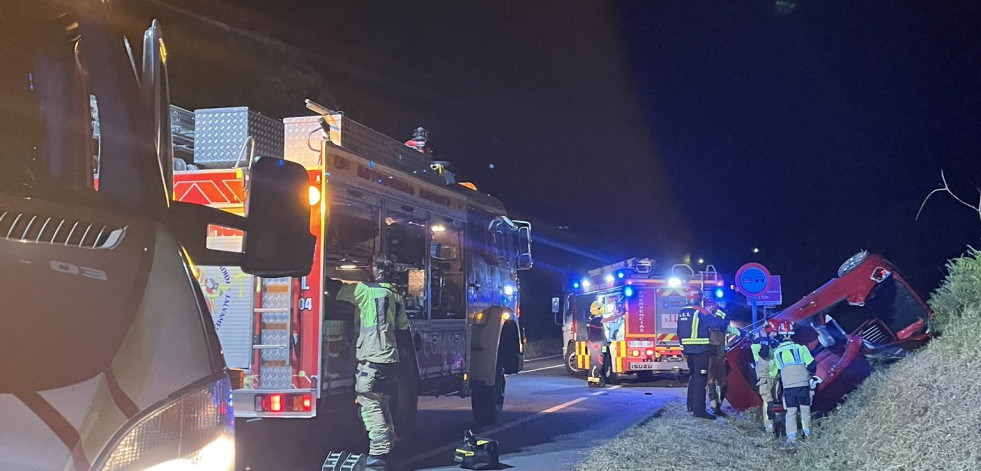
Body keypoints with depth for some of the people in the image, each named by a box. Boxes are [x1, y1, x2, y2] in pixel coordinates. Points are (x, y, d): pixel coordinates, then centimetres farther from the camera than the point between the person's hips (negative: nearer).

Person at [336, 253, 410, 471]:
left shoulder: (366, 290, -8)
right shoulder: (396, 296, 14)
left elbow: (339, 292, -5)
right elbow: (403, 325, 24)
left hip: (371, 358, -8)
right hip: (390, 358, 8)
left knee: (370, 406, -7)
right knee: (382, 406, 16)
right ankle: (387, 450, 20)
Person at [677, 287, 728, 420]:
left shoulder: (682, 313, 11)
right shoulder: (700, 311, -13)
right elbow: (715, 322, -22)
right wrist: (725, 325, -2)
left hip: (688, 349, 8)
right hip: (700, 349, -8)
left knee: (693, 376, 21)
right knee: (700, 378, -9)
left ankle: (691, 405, 29)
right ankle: (699, 410, -14)